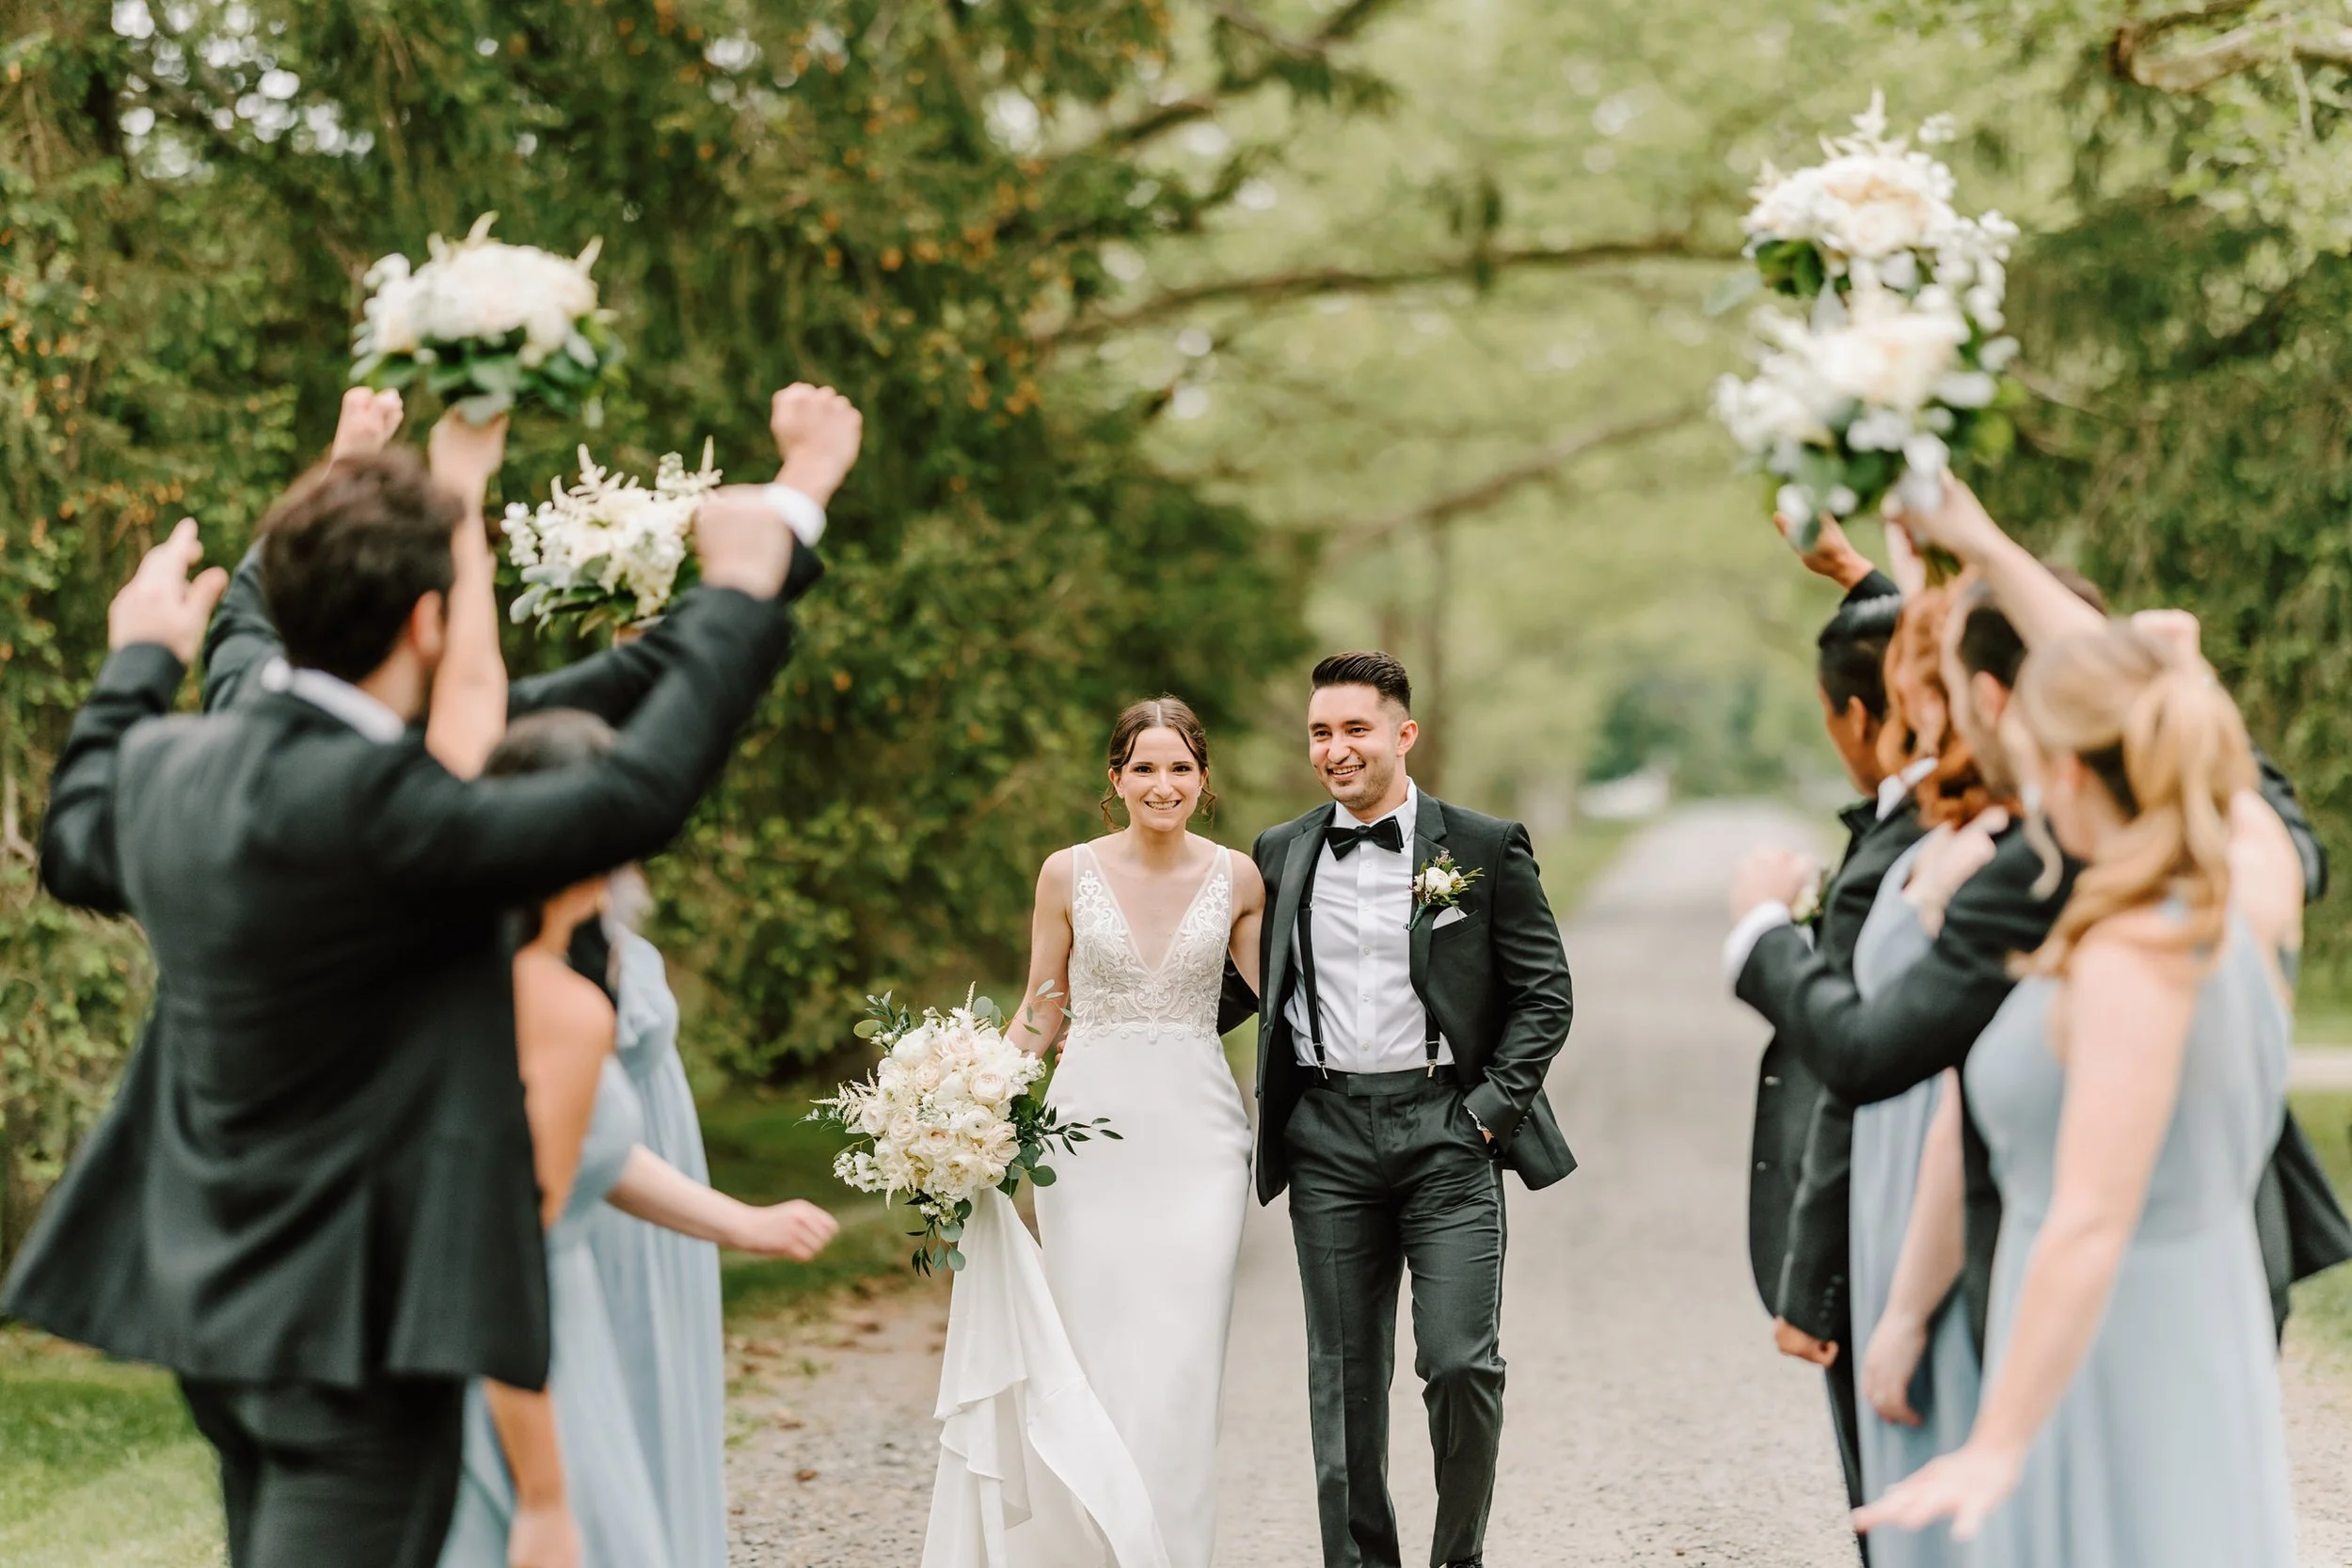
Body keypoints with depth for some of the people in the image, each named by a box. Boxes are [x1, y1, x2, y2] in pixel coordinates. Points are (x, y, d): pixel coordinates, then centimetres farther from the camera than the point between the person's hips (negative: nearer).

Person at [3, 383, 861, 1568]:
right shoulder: (373, 806, -26)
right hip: (353, 1313, -9)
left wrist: (140, 661, 39)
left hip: (217, 1290, 9)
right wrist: (740, 592, -10)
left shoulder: (170, 766, 1)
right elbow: (637, 794, -23)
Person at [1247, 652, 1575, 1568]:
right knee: (1344, 1372, 6)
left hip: (1447, 1130, -3)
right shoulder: (1279, 856, 10)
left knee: (1462, 1362, -8)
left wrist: (1492, 1108, -7)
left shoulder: (1485, 849, 1)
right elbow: (1250, 984, 18)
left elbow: (1545, 994, 1)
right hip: (1327, 1138, 3)